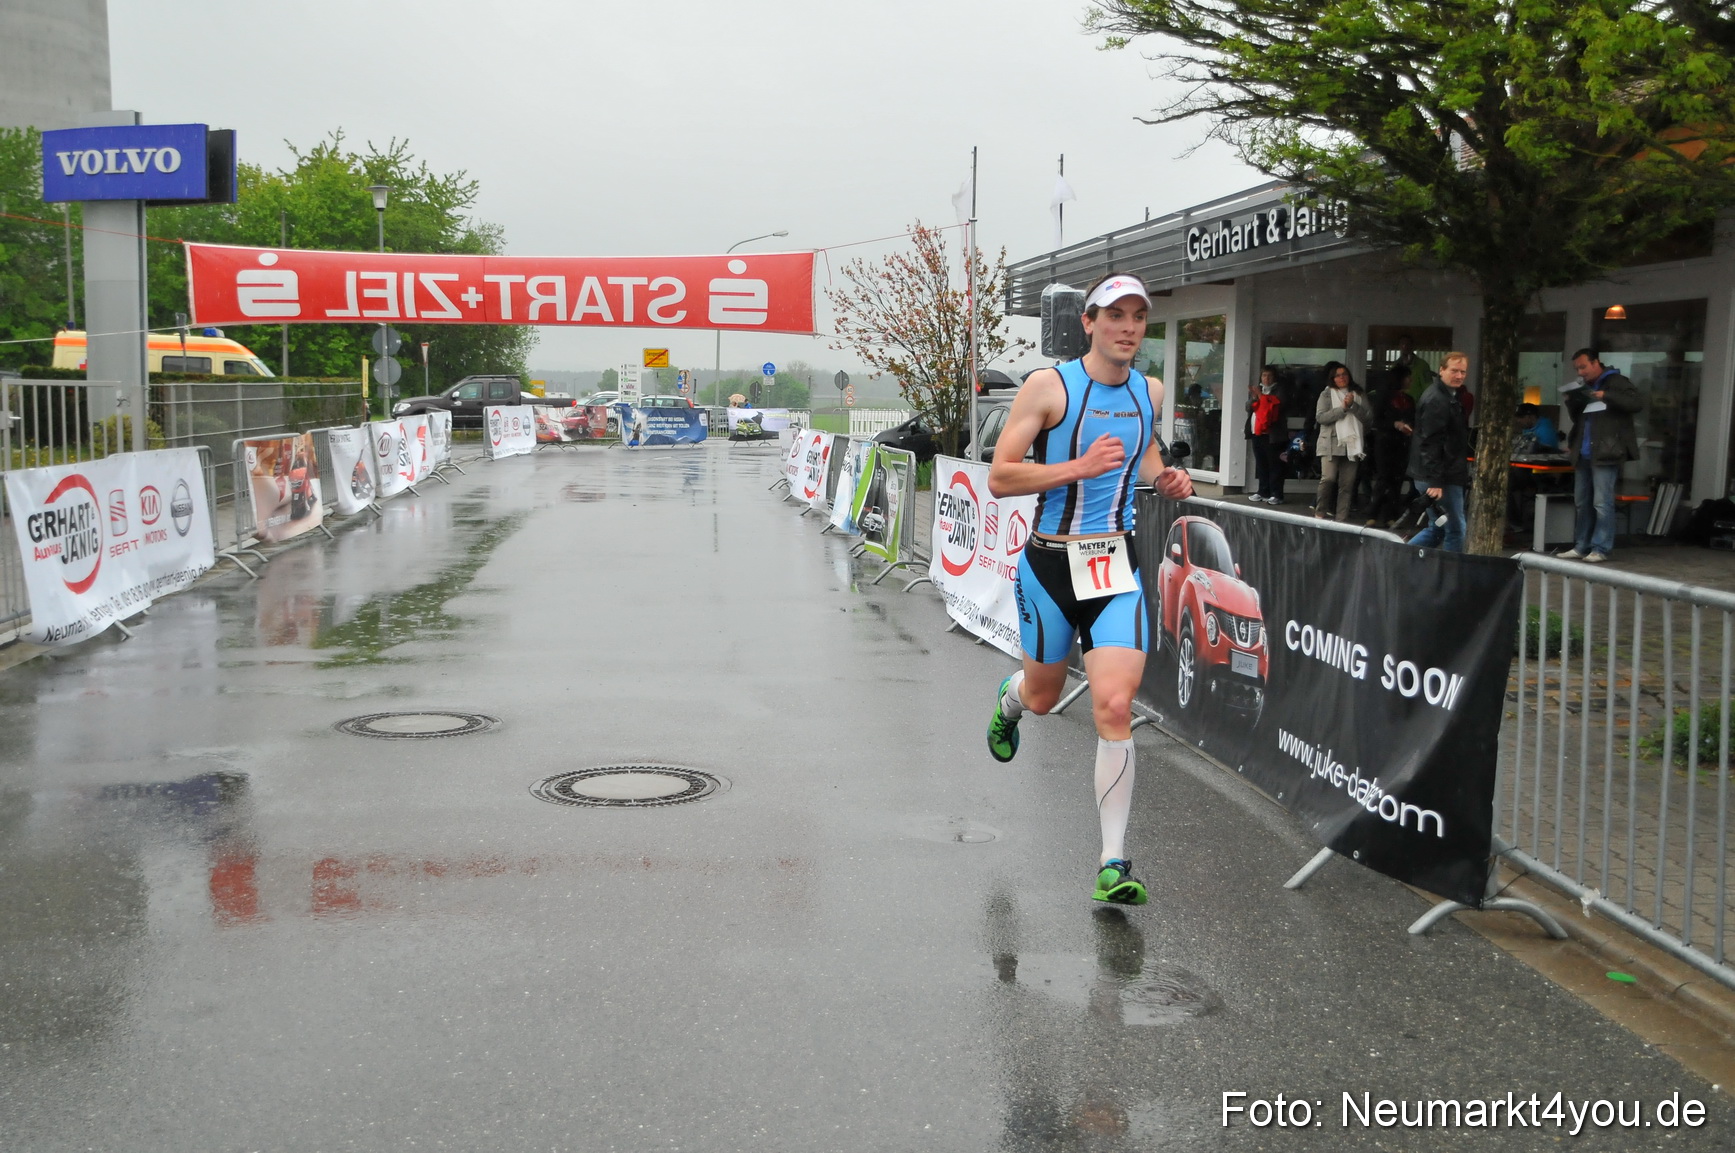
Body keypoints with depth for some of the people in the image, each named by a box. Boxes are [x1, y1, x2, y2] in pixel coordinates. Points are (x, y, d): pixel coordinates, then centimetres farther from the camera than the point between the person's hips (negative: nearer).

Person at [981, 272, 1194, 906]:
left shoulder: (1150, 391, 6)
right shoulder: (1049, 385, -9)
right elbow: (999, 478, -13)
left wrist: (1165, 478, 6)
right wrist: (1079, 466, -24)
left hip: (1116, 567, 2)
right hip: (1049, 564, -2)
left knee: (1114, 707, -12)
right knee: (1043, 695, 16)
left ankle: (1113, 863, -4)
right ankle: (1009, 698, 58)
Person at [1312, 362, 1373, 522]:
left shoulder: (1359, 395, 14)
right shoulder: (1326, 394, 6)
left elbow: (1369, 417, 4)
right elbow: (1320, 417, -7)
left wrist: (1353, 405, -9)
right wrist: (1343, 408, -12)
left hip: (1352, 444, 3)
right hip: (1331, 444, -3)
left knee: (1347, 484, 0)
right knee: (1328, 479, -14)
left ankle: (1343, 519, 2)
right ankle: (1321, 512, 0)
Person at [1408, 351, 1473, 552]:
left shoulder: (1450, 397, 18)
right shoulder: (1436, 400, -16)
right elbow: (1430, 443, -23)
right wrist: (1435, 481, -27)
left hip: (1448, 475, 10)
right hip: (1441, 479, -10)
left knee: (1438, 528, 15)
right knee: (1455, 530, -3)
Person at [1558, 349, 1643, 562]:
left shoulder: (1615, 382, -2)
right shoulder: (1584, 388, 20)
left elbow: (1637, 402, -15)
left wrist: (1606, 396, -21)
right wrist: (1571, 404, 6)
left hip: (1605, 454, -8)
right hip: (1583, 455, 8)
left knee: (1602, 503, -9)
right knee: (1581, 503, 9)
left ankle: (1601, 549, -7)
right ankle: (1581, 547, 14)